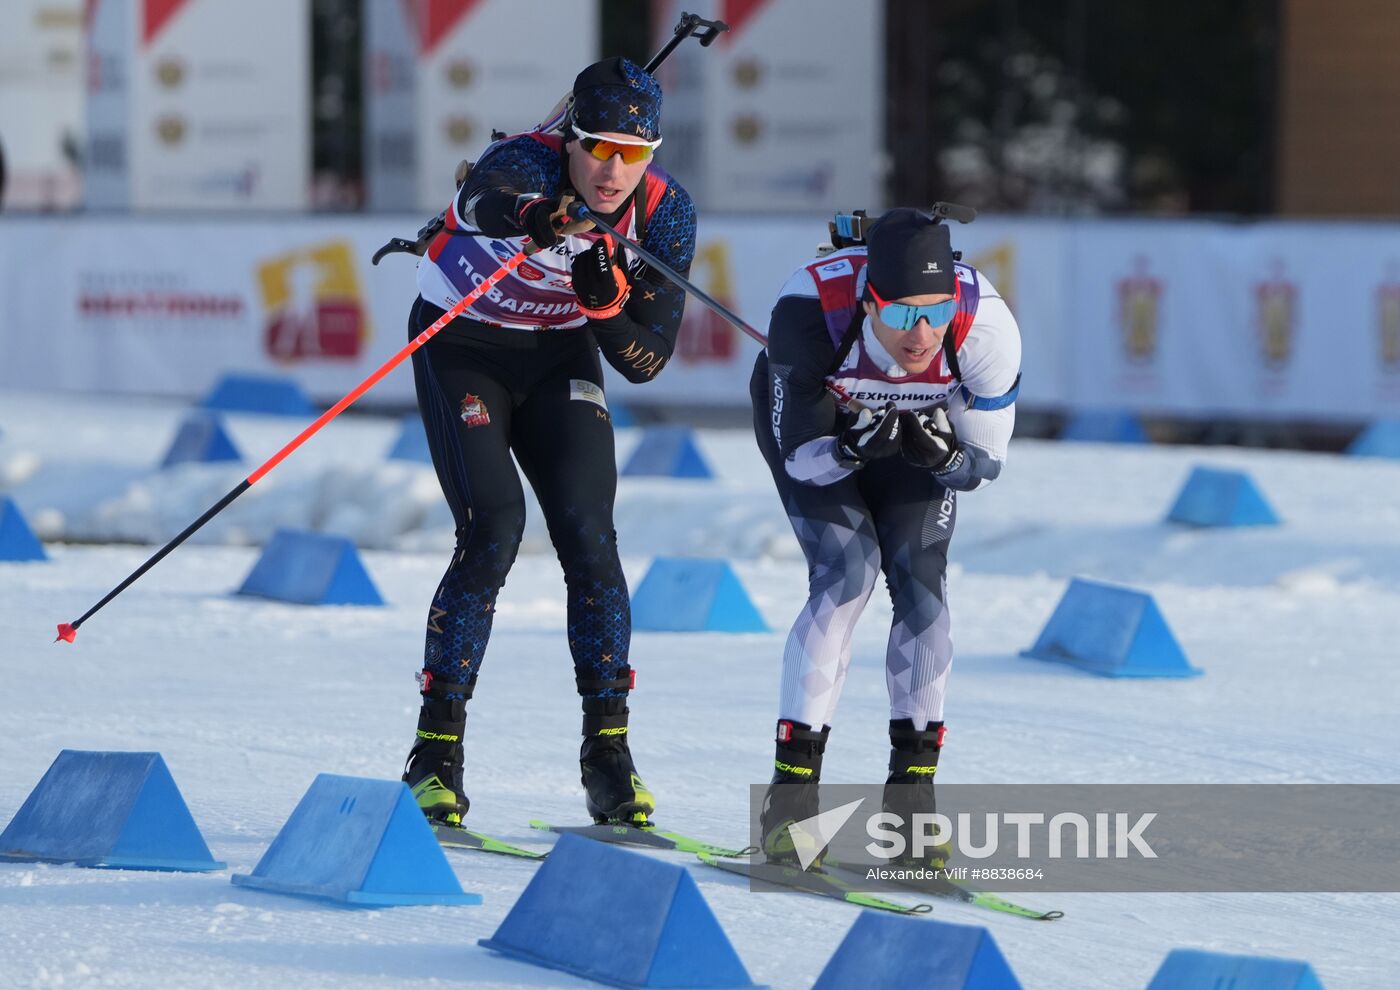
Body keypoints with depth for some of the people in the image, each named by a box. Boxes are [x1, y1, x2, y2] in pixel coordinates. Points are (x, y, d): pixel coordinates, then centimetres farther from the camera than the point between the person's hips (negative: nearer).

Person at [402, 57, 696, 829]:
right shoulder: (526, 164, -29)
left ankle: (608, 751, -3)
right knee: (494, 530, -19)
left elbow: (647, 361, -14)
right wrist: (528, 215, -78)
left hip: (560, 358, 4)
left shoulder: (665, 212, -17)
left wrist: (606, 303, -34)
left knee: (589, 534, -13)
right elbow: (484, 197, -55)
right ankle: (436, 753, -10)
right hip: (463, 348, -4)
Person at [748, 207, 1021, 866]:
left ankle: (912, 792, -4)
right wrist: (854, 448, -48)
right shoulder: (809, 311, -40)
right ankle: (791, 793, -15)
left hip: (924, 425, 2)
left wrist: (943, 456, -41)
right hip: (808, 417, -2)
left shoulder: (986, 328, -36)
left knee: (920, 579, -15)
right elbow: (800, 454, -28)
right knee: (847, 571, -20)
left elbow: (985, 463, -20)